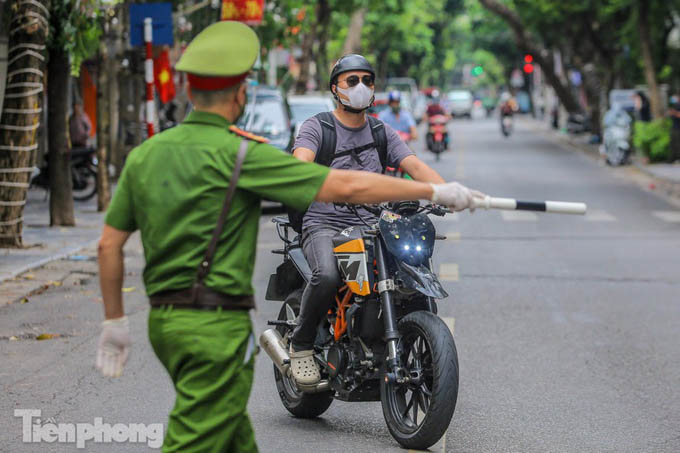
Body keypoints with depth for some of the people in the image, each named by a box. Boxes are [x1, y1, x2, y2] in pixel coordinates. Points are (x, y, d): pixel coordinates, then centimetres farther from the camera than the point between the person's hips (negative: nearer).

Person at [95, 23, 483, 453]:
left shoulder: (144, 155, 7)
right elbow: (345, 186, -13)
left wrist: (114, 320, 21)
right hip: (217, 326, -8)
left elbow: (110, 244, 10)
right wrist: (435, 190, -5)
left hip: (165, 320, 8)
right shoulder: (239, 154, -12)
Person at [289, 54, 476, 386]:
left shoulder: (383, 133, 17)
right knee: (327, 277, -36)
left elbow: (415, 165, 4)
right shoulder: (316, 127, 3)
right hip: (323, 225, -4)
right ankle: (301, 345, -11)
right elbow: (300, 162, -17)